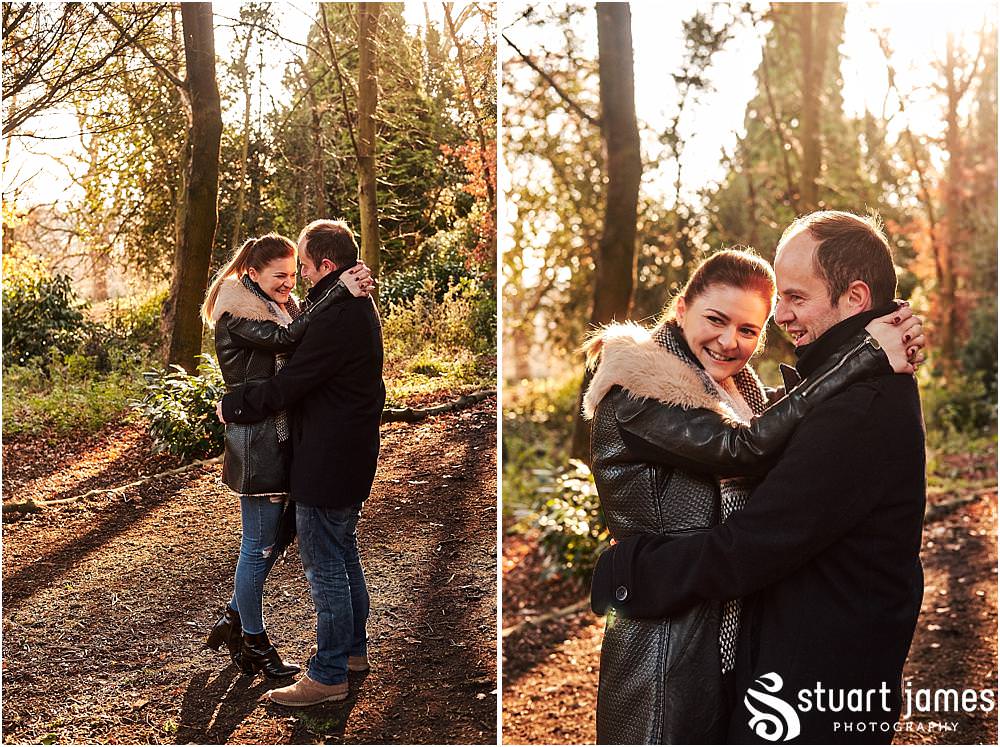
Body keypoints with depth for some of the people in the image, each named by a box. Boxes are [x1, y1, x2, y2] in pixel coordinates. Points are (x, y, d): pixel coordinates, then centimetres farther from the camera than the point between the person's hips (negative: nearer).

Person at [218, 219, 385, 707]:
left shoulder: (336, 318, -24)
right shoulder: (359, 307, 10)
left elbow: (285, 387, -22)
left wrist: (231, 406, -7)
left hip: (327, 463, -11)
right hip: (352, 458, 11)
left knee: (324, 566, -1)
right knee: (344, 556, 21)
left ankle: (329, 675, 9)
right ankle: (353, 649, 34)